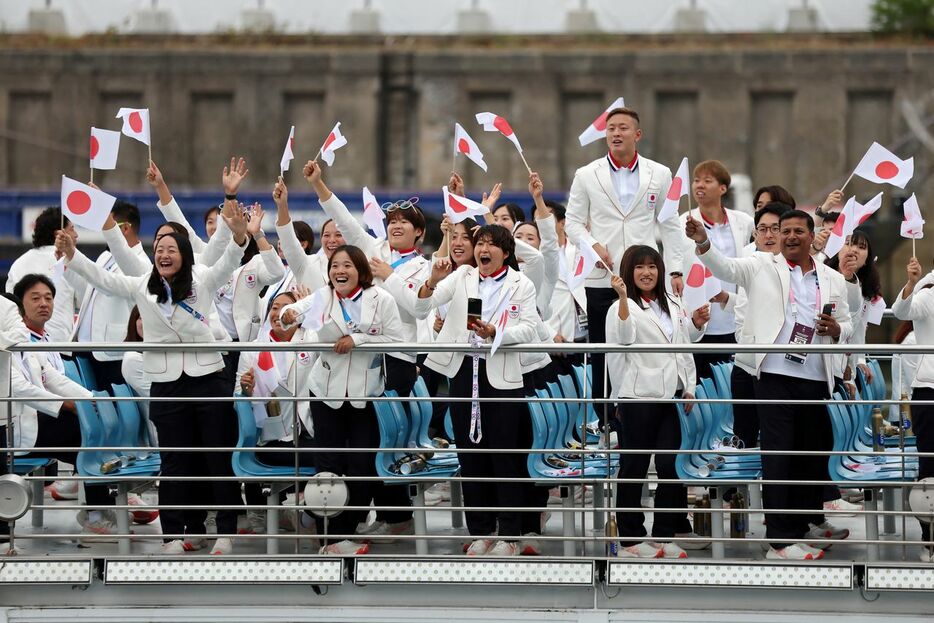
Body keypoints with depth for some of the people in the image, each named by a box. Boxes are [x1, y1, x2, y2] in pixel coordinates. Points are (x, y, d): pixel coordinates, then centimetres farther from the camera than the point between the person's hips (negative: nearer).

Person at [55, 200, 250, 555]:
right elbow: (102, 278, 2)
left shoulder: (202, 282, 3)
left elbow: (228, 264, -12)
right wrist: (71, 255, -12)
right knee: (175, 460, 4)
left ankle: (225, 532, 5)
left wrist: (238, 236, -32)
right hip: (167, 383, 2)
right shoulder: (142, 288, 8)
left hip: (208, 376, -2)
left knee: (219, 457, 1)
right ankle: (175, 534, 7)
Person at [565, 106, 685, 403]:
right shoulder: (587, 176, 7)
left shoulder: (659, 175, 9)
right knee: (601, 356, 2)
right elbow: (573, 222, 9)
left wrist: (675, 270, 5)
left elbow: (670, 226, 12)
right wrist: (593, 245, -9)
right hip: (601, 279, 0)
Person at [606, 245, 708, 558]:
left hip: (672, 395, 6)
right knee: (634, 467, -1)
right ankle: (630, 539, 2)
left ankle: (666, 533, 9)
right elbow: (623, 339, -20)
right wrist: (623, 299, -28)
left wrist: (688, 388, 12)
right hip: (638, 396, -6)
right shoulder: (624, 307, -2)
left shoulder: (673, 306, 18)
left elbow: (685, 347, 22)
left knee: (671, 466, 2)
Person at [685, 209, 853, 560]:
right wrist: (703, 244, -27)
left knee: (816, 452, 12)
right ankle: (781, 540, -7)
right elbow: (726, 268, -8)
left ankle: (807, 523, 29)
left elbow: (846, 326, 17)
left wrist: (836, 329, -7)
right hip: (774, 376, -4)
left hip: (816, 379, 4)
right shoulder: (763, 267, 6)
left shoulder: (833, 280, 14)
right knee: (778, 455, -6)